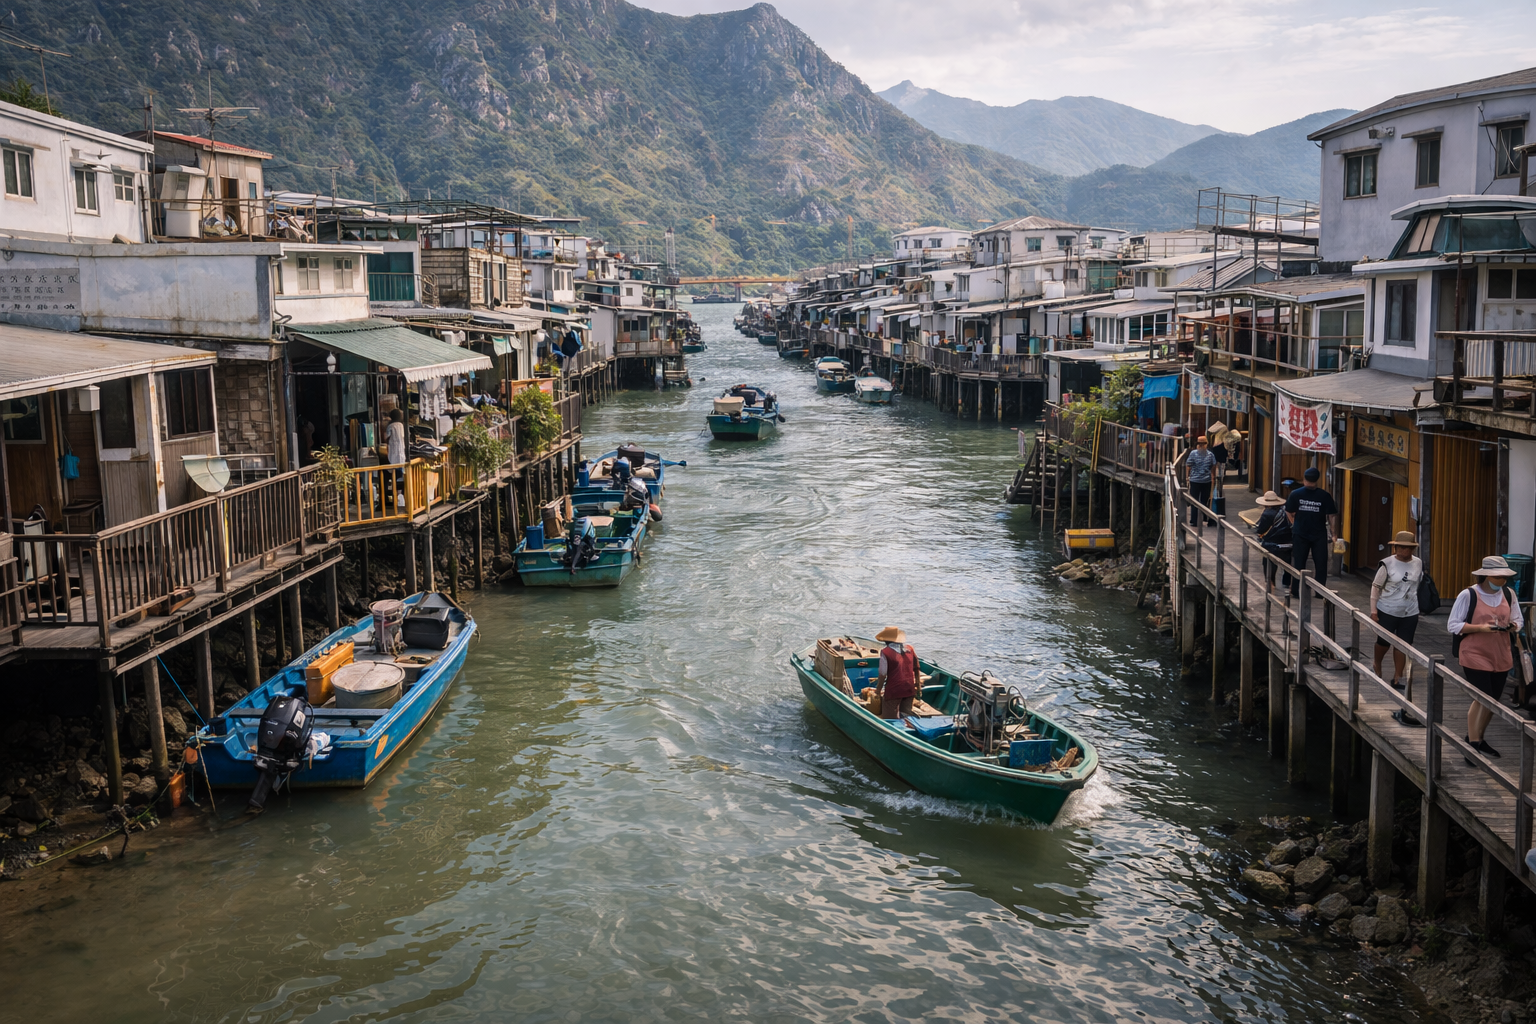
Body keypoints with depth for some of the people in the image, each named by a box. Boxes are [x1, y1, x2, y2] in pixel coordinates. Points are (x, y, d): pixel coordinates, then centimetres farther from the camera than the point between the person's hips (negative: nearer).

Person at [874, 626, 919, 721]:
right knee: (906, 715, 14)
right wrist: (917, 685, 23)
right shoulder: (910, 648, 5)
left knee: (890, 717, 5)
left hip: (893, 690, -5)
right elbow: (916, 668, 12)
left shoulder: (885, 652, -11)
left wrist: (878, 689, 3)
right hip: (909, 689, 5)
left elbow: (883, 674, -10)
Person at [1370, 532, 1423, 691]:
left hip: (1410, 613, 2)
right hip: (1387, 611, -2)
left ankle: (1397, 677, 14)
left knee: (1403, 644, 4)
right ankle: (1376, 665, 38)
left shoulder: (1419, 564, -2)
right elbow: (1376, 586, -6)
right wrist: (1373, 610, -9)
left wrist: (1419, 609, 11)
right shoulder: (1387, 564, -11)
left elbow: (1420, 587, 10)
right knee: (1384, 641, 9)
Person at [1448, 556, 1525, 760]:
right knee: (1483, 700, -11)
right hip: (1475, 657, -5)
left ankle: (1477, 738, 30)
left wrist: (1513, 625, -11)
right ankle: (1472, 745, -1)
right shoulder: (1468, 595, -11)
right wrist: (1480, 627, -22)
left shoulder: (1509, 594, 3)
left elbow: (1518, 621, 13)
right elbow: (1453, 625, -10)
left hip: (1501, 657, 6)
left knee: (1493, 700, 12)